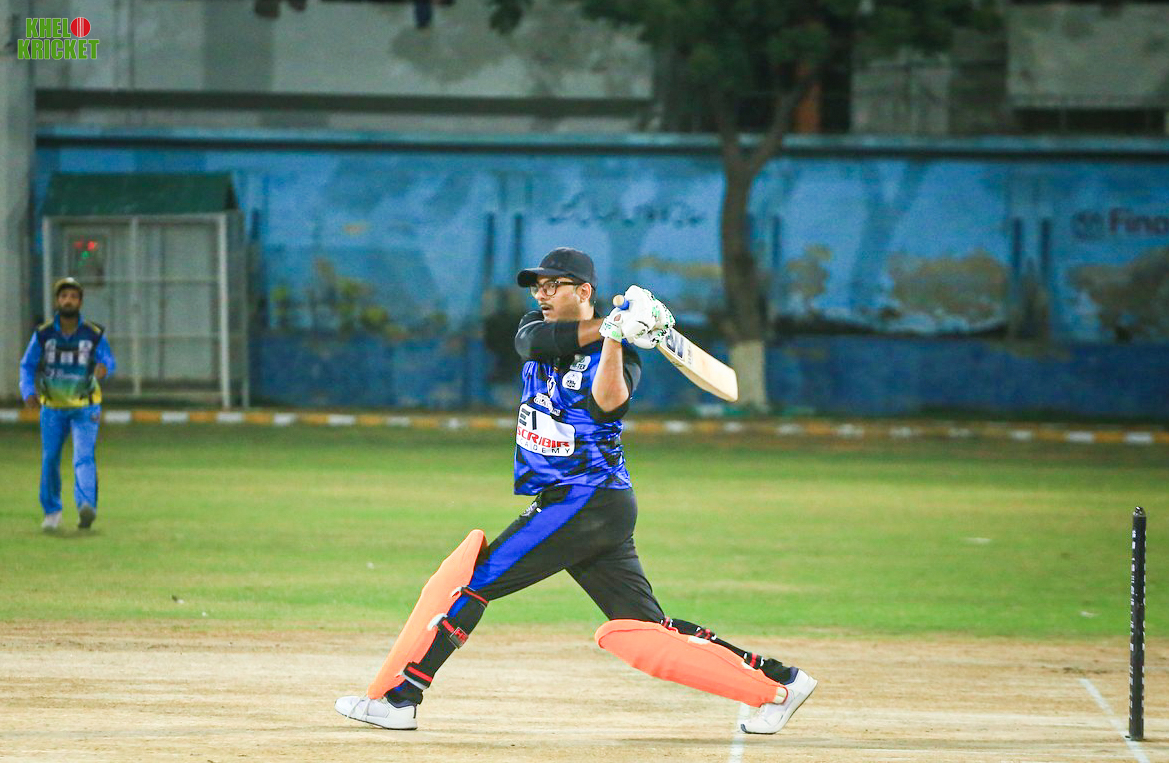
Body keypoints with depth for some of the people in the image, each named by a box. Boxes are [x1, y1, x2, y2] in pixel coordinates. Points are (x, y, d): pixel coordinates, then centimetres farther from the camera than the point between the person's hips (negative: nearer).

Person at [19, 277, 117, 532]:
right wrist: (28, 391, -14)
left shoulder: (95, 335, -6)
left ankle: (87, 506, -36)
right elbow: (27, 365, 4)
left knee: (84, 457, -19)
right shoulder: (43, 334, -3)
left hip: (84, 408, -2)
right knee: (49, 460, 6)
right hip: (52, 408, 2)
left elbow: (109, 361, -1)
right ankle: (52, 511, 25)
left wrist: (104, 367, -27)